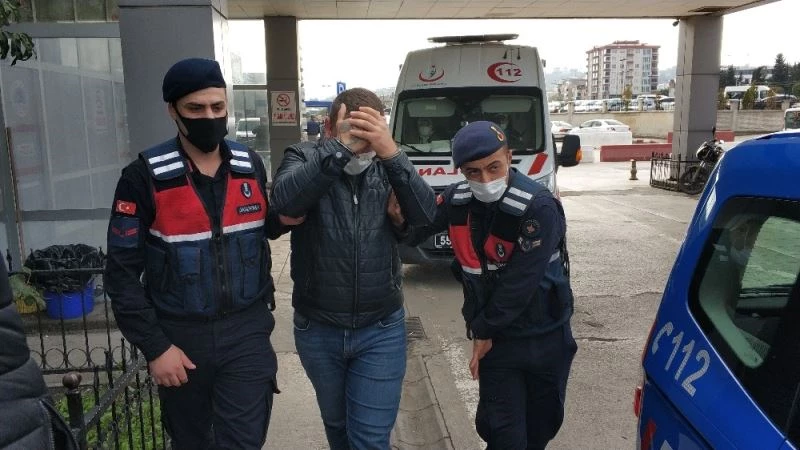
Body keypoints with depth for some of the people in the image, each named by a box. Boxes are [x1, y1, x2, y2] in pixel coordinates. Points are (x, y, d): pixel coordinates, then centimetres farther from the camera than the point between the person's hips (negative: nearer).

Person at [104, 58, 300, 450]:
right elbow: (122, 273, -9)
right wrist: (154, 347, -12)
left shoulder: (250, 166, 0)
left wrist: (281, 219, -8)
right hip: (180, 335, -1)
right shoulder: (145, 177, -12)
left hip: (247, 329, 2)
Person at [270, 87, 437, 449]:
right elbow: (283, 200, -29)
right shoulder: (304, 158, -8)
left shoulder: (387, 165, -4)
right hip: (317, 330, 1)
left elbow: (425, 215, -19)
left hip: (381, 330, 0)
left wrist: (391, 152, -32)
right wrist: (340, 148, -36)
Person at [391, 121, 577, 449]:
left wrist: (483, 330, -11)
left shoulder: (538, 206, -24)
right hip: (495, 336, 2)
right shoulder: (458, 199, -8)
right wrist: (400, 218, -25)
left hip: (545, 336, -2)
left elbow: (519, 283, -21)